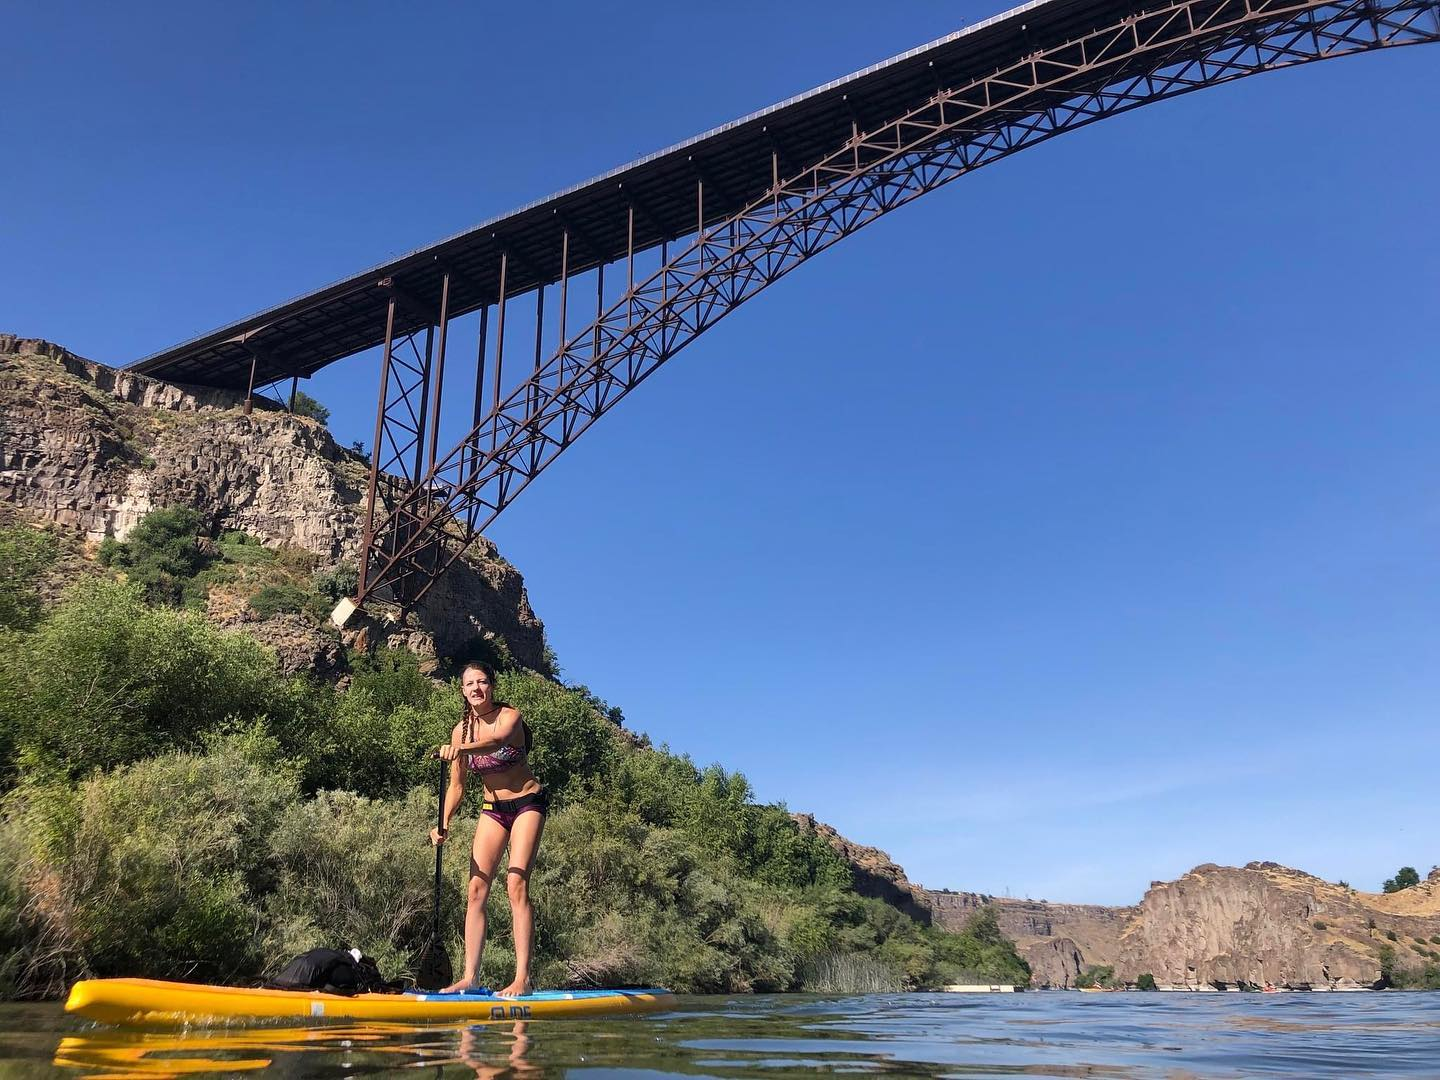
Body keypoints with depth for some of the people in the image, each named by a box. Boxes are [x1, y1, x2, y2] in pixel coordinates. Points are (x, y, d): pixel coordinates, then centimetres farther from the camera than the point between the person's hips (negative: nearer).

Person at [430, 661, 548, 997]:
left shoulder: (510, 716, -15)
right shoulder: (462, 730, -1)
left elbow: (496, 739, -40)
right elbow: (457, 786, 2)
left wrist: (459, 750, -58)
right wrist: (444, 824, -14)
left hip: (527, 803, -5)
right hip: (492, 809, 5)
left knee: (516, 885, -16)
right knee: (476, 889, -3)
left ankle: (523, 978, -15)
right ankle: (470, 977, 1)